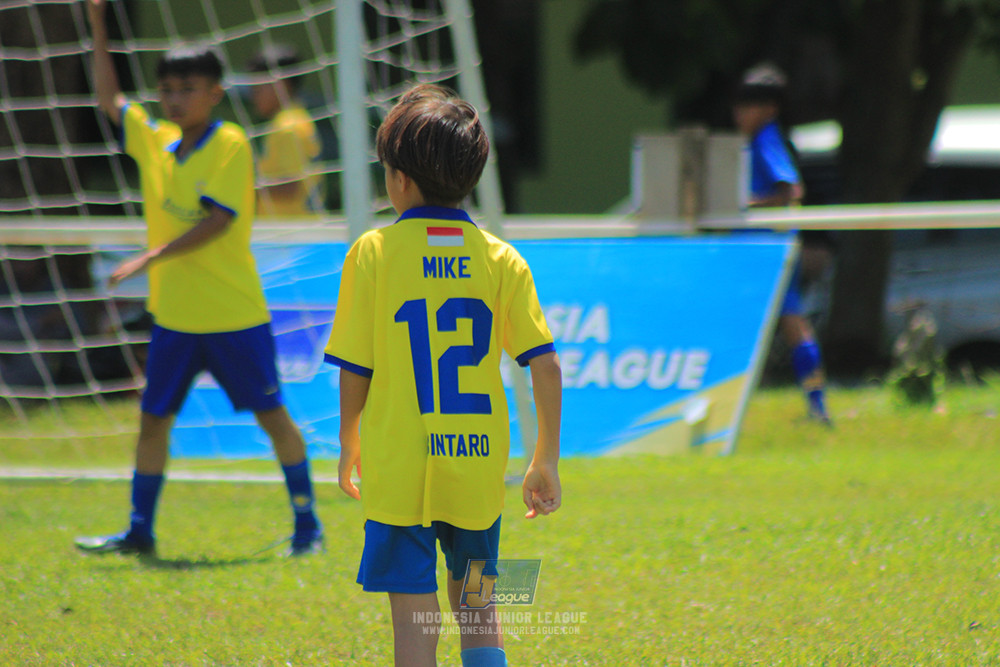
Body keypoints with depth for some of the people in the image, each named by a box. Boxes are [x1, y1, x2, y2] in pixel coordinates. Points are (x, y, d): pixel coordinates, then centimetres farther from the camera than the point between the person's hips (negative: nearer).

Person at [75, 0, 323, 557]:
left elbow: (217, 219, -20)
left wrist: (153, 256, -26)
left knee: (272, 416, 2)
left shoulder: (231, 145, -11)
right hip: (174, 316, 6)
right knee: (153, 420, 7)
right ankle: (140, 532, 14)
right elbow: (110, 100, 20)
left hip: (234, 315, -6)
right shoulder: (156, 141, 8)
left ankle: (307, 525, 11)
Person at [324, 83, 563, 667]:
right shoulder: (499, 258, 1)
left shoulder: (374, 252, -5)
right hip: (479, 466, 3)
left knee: (414, 615, 0)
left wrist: (349, 446, 14)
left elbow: (354, 369, -2)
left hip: (400, 466, -3)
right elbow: (546, 365, -3)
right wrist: (546, 462, 7)